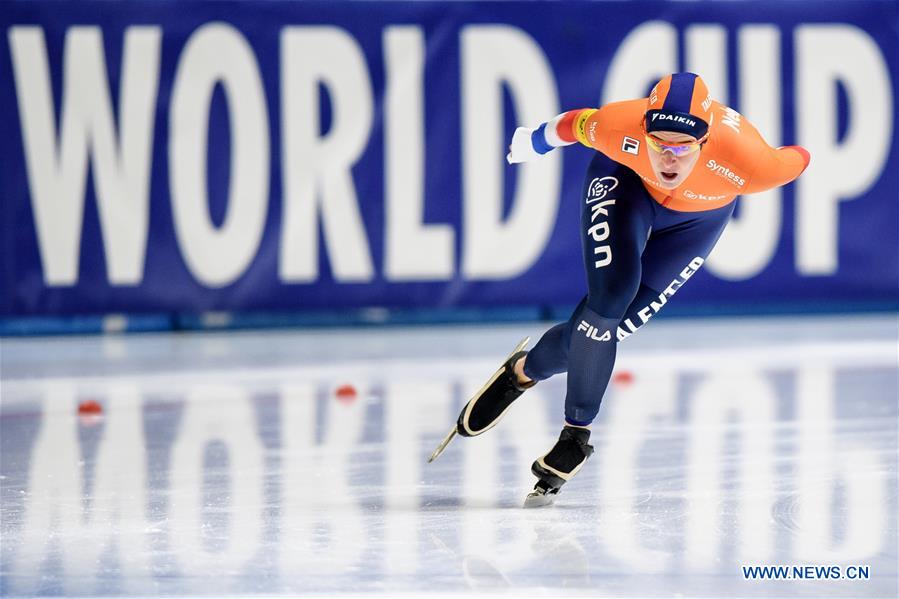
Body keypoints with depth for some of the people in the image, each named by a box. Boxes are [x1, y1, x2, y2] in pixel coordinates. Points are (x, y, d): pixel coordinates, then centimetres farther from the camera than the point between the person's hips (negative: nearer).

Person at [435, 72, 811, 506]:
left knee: (615, 322, -8)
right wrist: (534, 142, 4)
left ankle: (527, 370, 17)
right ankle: (577, 432, -2)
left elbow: (795, 160, -20)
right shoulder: (620, 129, -38)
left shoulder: (748, 163, -42)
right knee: (609, 296, -20)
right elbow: (575, 124, -15)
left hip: (699, 215, 1)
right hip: (624, 180, -1)